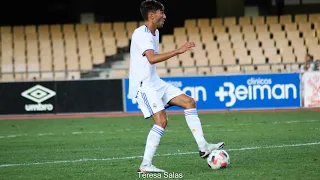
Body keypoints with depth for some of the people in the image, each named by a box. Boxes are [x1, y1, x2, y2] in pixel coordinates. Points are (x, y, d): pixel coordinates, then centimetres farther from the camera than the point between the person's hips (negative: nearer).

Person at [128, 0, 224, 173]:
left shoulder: (155, 33, 13)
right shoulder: (141, 34, -19)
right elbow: (152, 58, -34)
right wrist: (179, 51, -35)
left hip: (155, 83, 10)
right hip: (143, 86, -10)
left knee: (189, 102, 5)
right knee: (161, 120, -19)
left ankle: (203, 147, 5)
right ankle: (145, 166, -14)